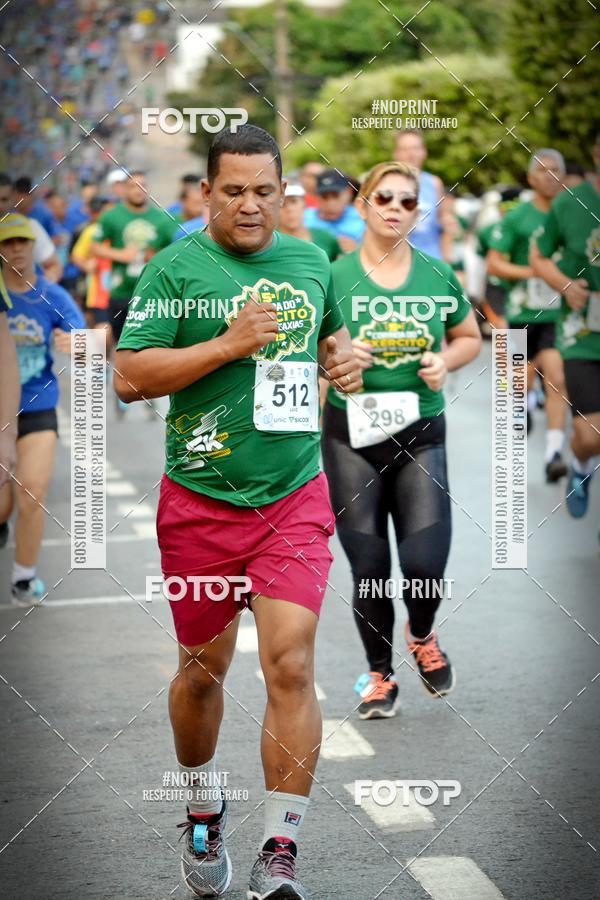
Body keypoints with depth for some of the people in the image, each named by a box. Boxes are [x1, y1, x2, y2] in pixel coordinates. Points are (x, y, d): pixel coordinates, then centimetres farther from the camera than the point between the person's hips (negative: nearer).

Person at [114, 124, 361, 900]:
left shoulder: (311, 263, 9)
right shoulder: (174, 269, -5)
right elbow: (128, 376, -11)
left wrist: (342, 360, 6)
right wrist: (227, 343, -18)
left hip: (295, 497, 2)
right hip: (201, 500, -2)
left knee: (290, 668, -11)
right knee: (203, 670, 12)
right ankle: (203, 813, 38)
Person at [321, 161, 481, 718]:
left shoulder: (438, 276, 3)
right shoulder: (334, 277, -4)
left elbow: (470, 337, 16)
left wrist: (446, 362, -4)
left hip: (421, 436, 1)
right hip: (352, 436, -1)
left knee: (425, 565, -11)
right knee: (369, 572, 2)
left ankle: (422, 637, 24)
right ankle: (379, 675, 25)